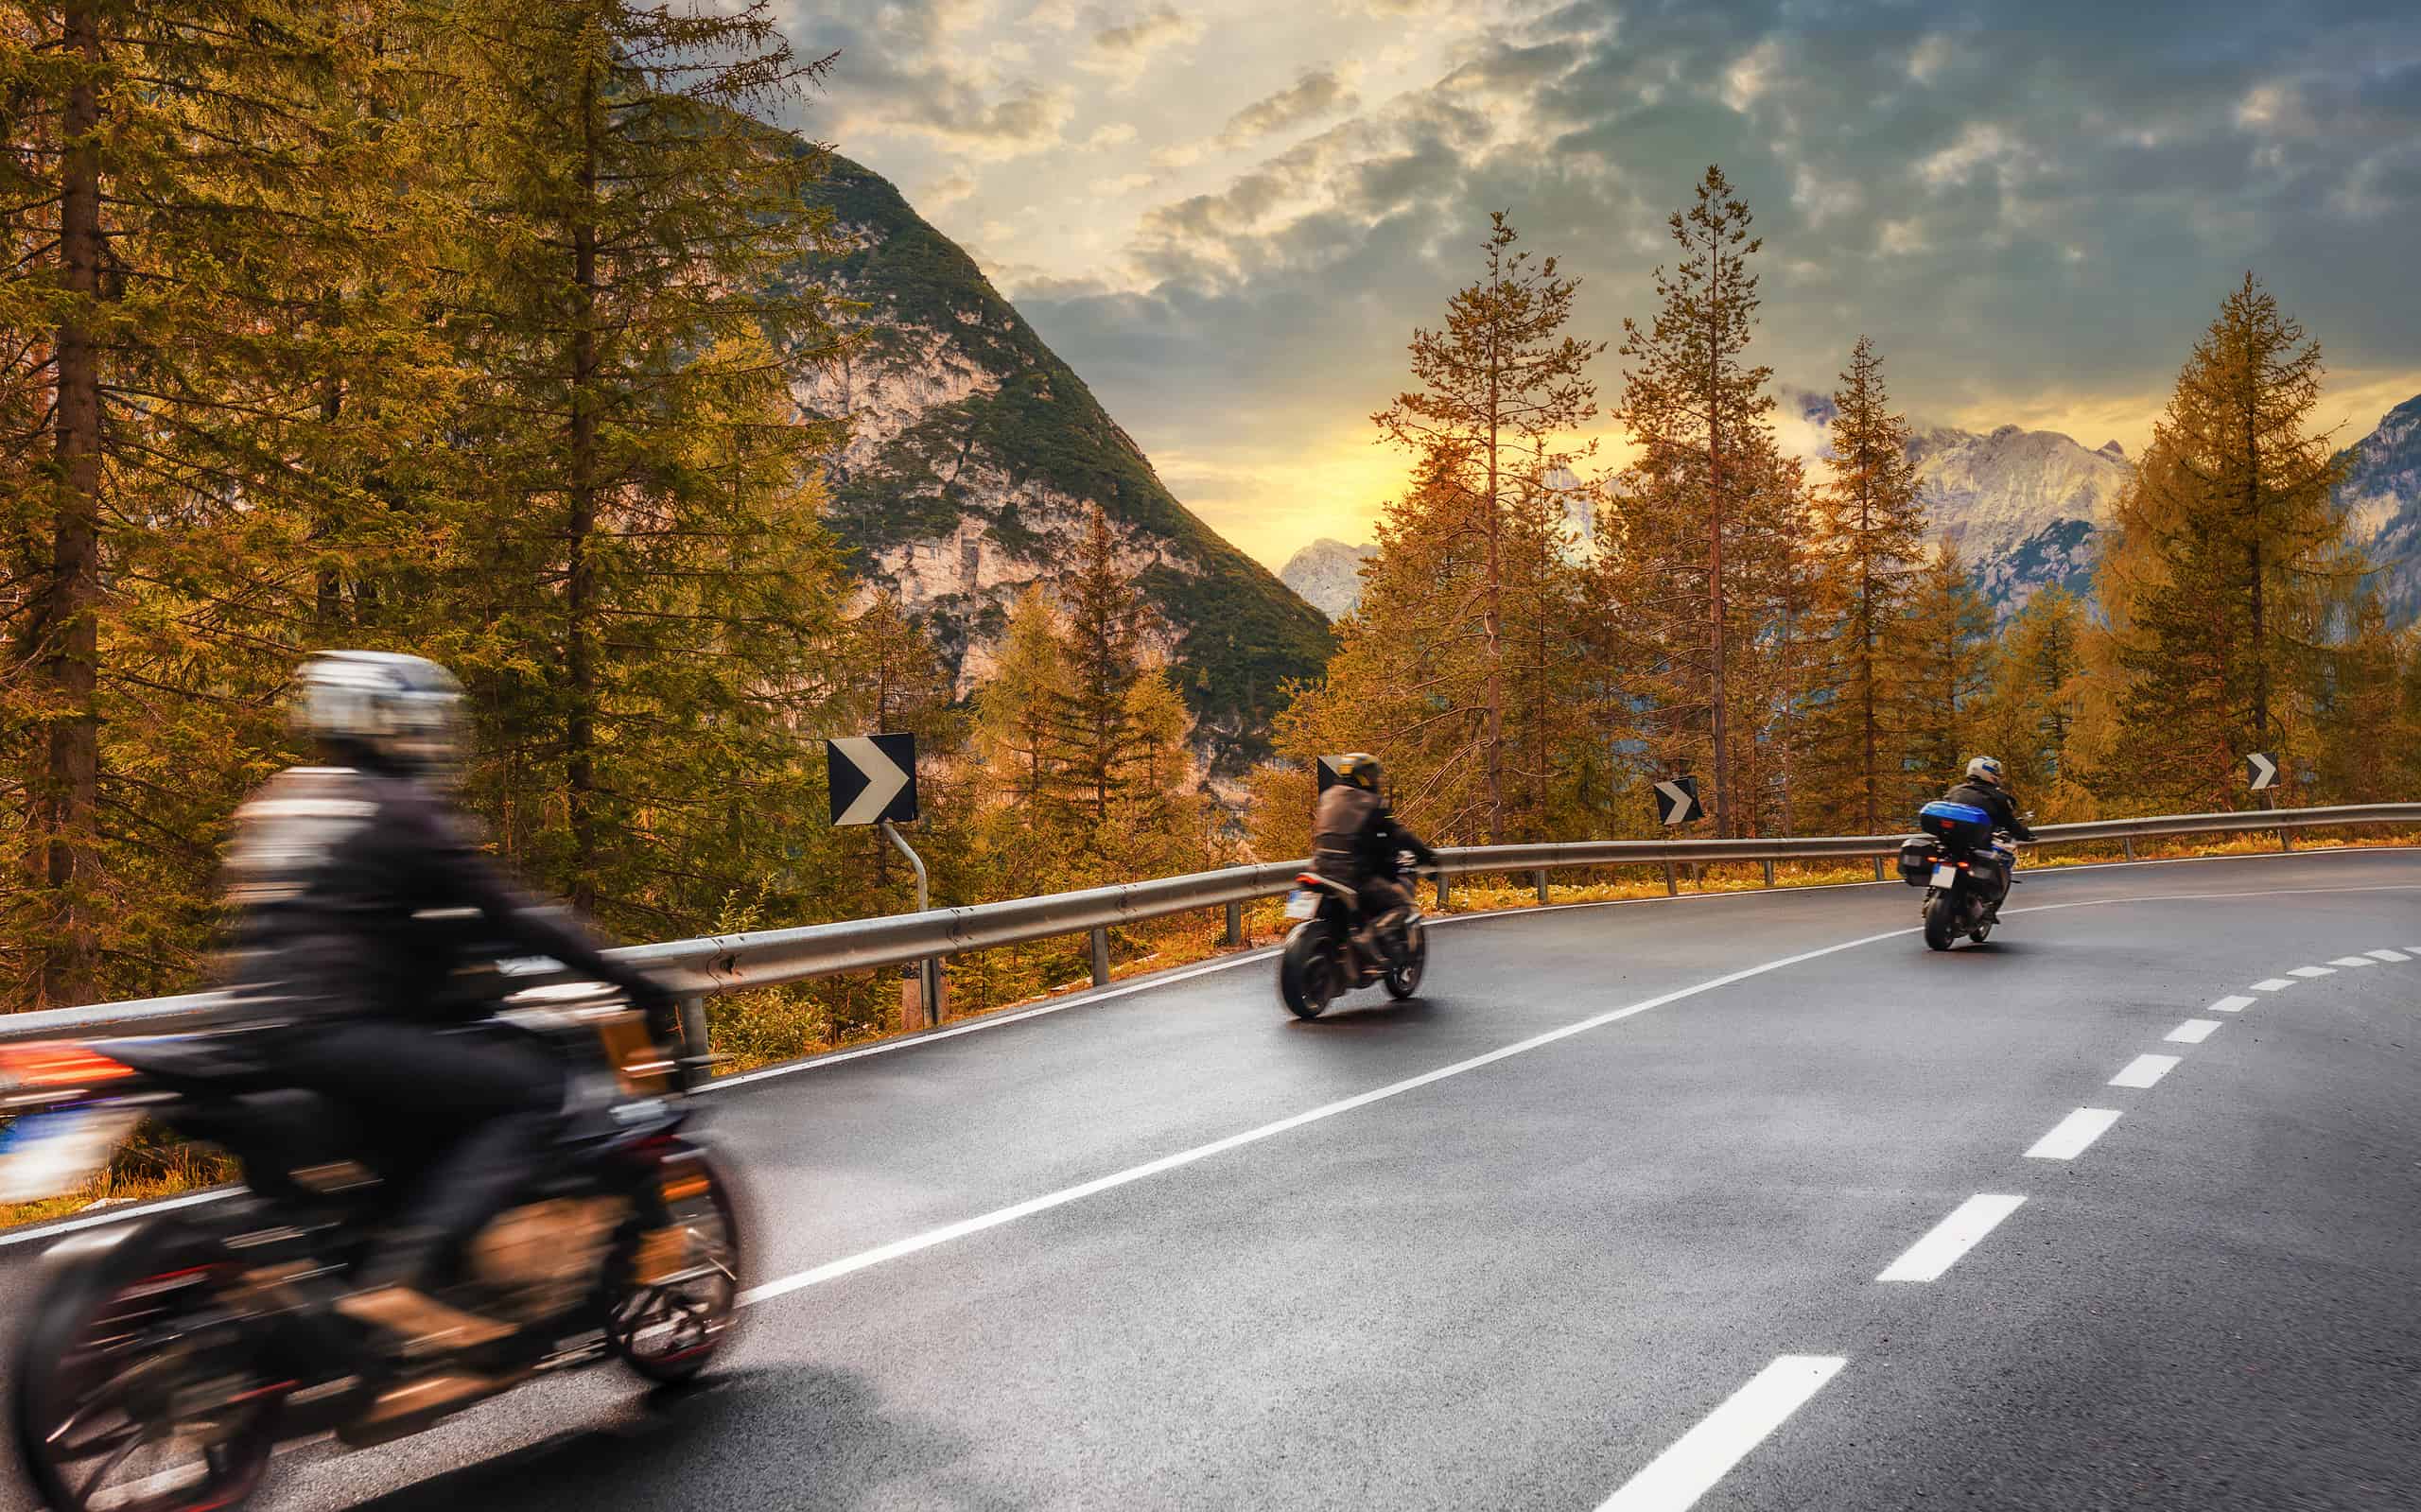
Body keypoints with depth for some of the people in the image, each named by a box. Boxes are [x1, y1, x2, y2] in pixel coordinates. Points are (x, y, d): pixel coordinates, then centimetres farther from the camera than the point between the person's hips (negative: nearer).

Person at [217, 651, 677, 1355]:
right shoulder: (403, 811, -7)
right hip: (337, 1034, -10)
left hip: (264, 1031, 10)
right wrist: (624, 977, -2)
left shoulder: (274, 799, 19)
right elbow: (504, 911, -9)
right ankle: (399, 1279, -23)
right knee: (529, 1092, -11)